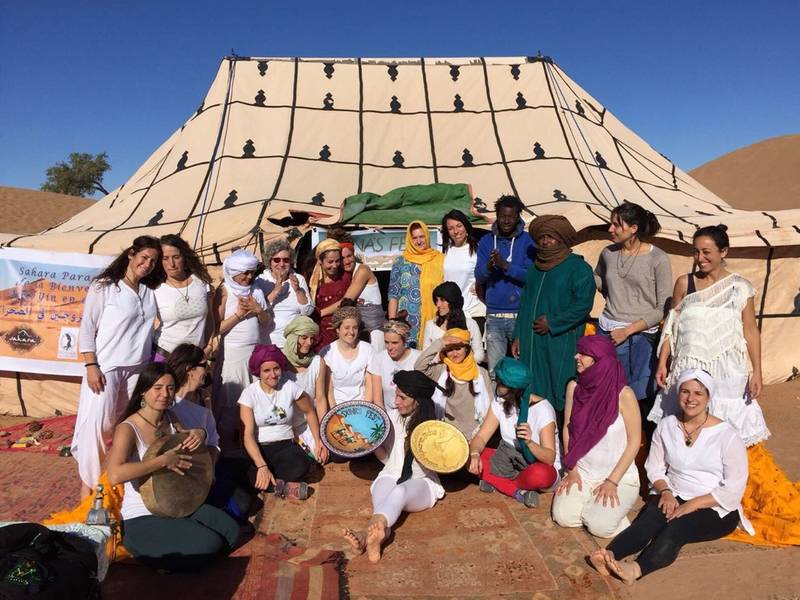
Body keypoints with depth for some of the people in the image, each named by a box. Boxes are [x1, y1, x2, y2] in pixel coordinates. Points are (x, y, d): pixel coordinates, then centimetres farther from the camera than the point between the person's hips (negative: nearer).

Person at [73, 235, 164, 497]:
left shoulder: (150, 293, 10)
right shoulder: (104, 287, -3)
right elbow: (87, 328, -5)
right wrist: (91, 366, -12)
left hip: (139, 369, 4)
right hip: (106, 367, -4)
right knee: (96, 422, -7)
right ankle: (88, 483, 6)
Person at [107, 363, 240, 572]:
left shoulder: (170, 419, 2)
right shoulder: (128, 429, -18)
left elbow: (188, 449, 19)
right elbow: (115, 475, -35)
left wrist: (200, 434, -6)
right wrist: (164, 460, -31)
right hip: (143, 517, -7)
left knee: (231, 531, -2)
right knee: (208, 545, -21)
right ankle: (153, 557, 2)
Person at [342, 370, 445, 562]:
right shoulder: (393, 419, 10)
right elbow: (387, 458, 12)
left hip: (421, 483, -2)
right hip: (391, 476, 3)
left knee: (400, 491, -37)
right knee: (383, 487, -34)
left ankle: (369, 533, -63)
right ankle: (382, 530, -63)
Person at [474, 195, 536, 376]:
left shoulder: (528, 241, 0)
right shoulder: (486, 241, 9)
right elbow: (478, 277, 4)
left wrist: (506, 266, -21)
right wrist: (488, 267, -17)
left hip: (521, 315, -2)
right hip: (494, 316, 2)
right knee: (495, 371, 5)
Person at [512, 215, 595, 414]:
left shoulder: (578, 267, -5)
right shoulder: (535, 267, 16)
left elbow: (583, 304, -14)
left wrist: (552, 322, -14)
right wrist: (518, 336, 14)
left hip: (561, 343, -6)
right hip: (531, 342, 6)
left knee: (561, 394, -2)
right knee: (534, 394, 10)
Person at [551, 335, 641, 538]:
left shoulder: (624, 394, -18)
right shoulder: (574, 387, -5)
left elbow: (634, 441, -12)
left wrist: (612, 481, -13)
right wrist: (572, 470, -1)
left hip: (620, 477, -3)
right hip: (582, 473, 4)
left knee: (600, 526, -20)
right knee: (563, 517, -15)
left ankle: (616, 508, 13)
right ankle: (591, 504, 17)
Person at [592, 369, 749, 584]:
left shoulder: (726, 435, -6)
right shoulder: (666, 425, 5)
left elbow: (733, 489, -9)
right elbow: (654, 467, 10)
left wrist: (692, 505, -17)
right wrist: (665, 491, -11)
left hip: (716, 509, -3)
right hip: (674, 498, 3)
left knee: (676, 527, -34)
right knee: (650, 517, -30)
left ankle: (636, 569, -56)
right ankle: (609, 555, -52)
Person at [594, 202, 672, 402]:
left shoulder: (658, 259, -5)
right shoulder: (608, 254, 6)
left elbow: (663, 308, -6)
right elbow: (597, 281, 26)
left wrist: (628, 330, -12)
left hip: (641, 336, -3)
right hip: (607, 333, 4)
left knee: (639, 396, 0)